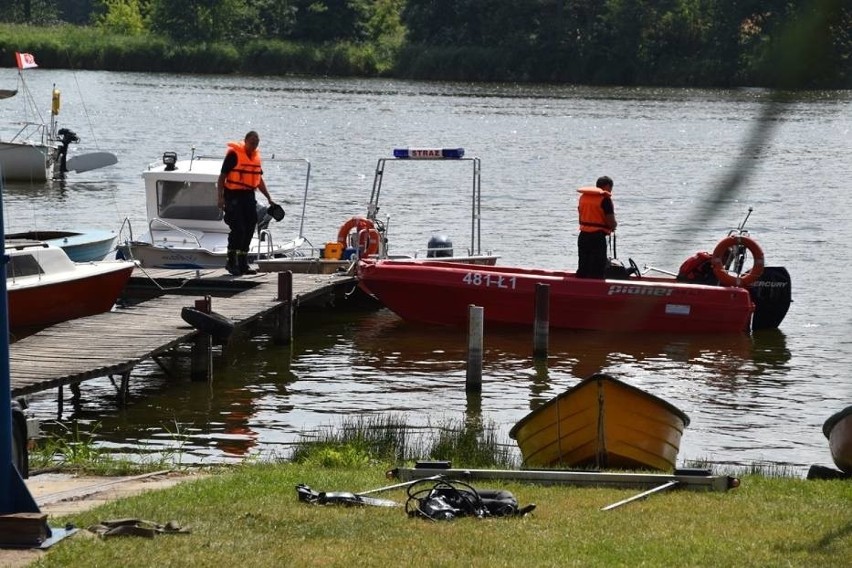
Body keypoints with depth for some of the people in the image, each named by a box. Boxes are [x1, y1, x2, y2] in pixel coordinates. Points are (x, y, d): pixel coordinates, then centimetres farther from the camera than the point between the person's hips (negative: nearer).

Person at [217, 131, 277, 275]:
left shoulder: (256, 156, 12)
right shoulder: (234, 154, -9)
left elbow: (259, 179, 22)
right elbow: (222, 176, -9)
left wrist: (269, 198, 20)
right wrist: (221, 197, -17)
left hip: (249, 196, 7)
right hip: (234, 196, -7)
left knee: (249, 230, 7)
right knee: (238, 229, -11)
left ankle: (243, 264, 15)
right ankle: (231, 262, 1)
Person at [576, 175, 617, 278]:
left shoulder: (583, 196, 11)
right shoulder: (605, 199, -11)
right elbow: (611, 223, -13)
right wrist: (614, 226, 8)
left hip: (583, 236, 7)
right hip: (598, 238, -7)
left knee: (582, 270, 14)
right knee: (597, 273, -2)